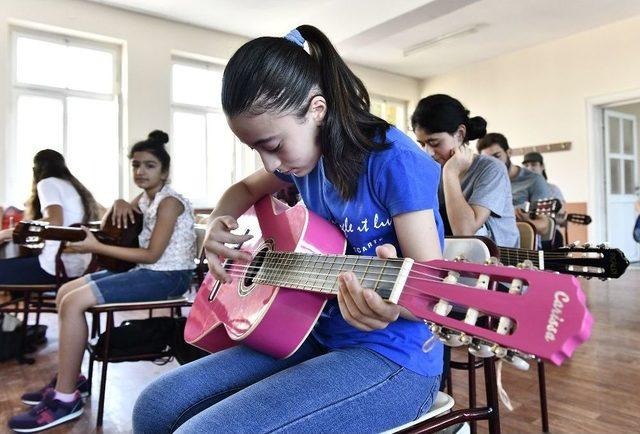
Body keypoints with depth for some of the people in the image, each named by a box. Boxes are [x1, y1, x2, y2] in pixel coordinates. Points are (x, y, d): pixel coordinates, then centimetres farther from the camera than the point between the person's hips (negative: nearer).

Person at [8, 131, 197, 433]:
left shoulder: (169, 201, -13)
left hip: (169, 275, -10)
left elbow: (152, 254, -19)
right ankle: (70, 378, 16)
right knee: (65, 291, 9)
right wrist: (120, 205, 4)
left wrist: (96, 247, -15)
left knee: (74, 302, -19)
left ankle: (65, 399, -10)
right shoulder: (145, 197, 14)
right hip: (148, 271, 10)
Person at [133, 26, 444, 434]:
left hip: (392, 357, -7)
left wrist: (394, 303, -41)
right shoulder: (307, 155, 4)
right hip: (319, 338, 7)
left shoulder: (394, 160, -18)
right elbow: (247, 188, 22)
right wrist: (218, 225, 1)